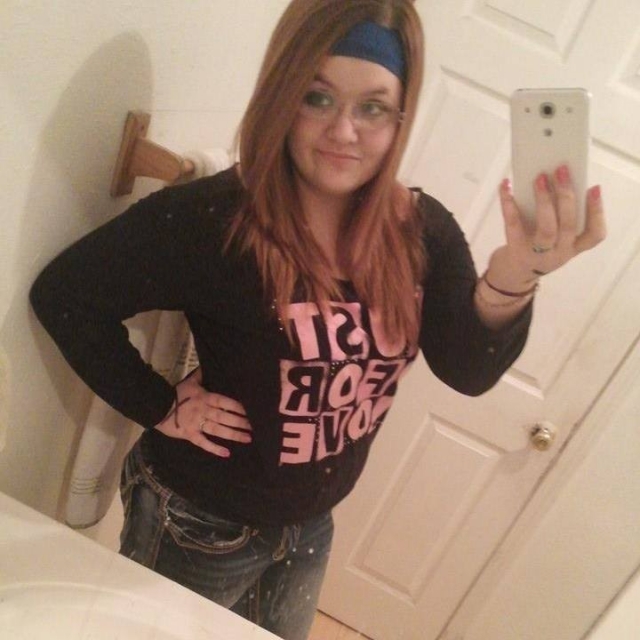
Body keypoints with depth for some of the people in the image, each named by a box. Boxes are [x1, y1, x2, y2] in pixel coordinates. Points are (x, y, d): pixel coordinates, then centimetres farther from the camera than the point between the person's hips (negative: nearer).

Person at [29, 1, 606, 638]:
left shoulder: (421, 231, -12)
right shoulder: (211, 218, -25)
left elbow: (469, 371, -20)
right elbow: (63, 296, -18)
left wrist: (514, 274, -39)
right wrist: (160, 407, -20)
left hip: (309, 526, 5)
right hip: (200, 525, -4)